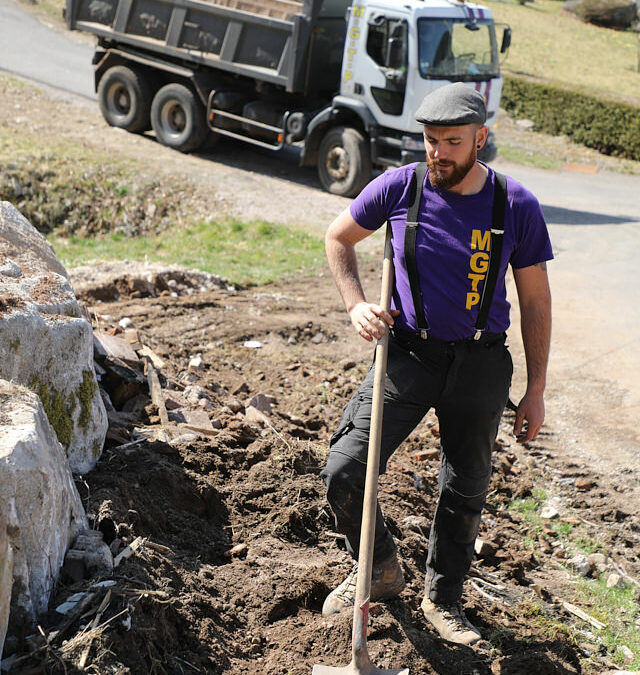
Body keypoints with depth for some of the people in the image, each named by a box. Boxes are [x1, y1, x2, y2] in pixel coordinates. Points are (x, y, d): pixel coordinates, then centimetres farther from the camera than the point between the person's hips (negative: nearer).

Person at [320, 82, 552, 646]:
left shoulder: (517, 207, -8)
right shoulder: (399, 187, -8)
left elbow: (535, 300, 1)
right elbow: (339, 238, 9)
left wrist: (536, 389, 2)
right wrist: (356, 304, -5)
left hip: (480, 366, 0)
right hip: (408, 353, 0)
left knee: (466, 491, 13)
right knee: (343, 473, -9)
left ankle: (444, 598, 36)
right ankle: (381, 571, 20)